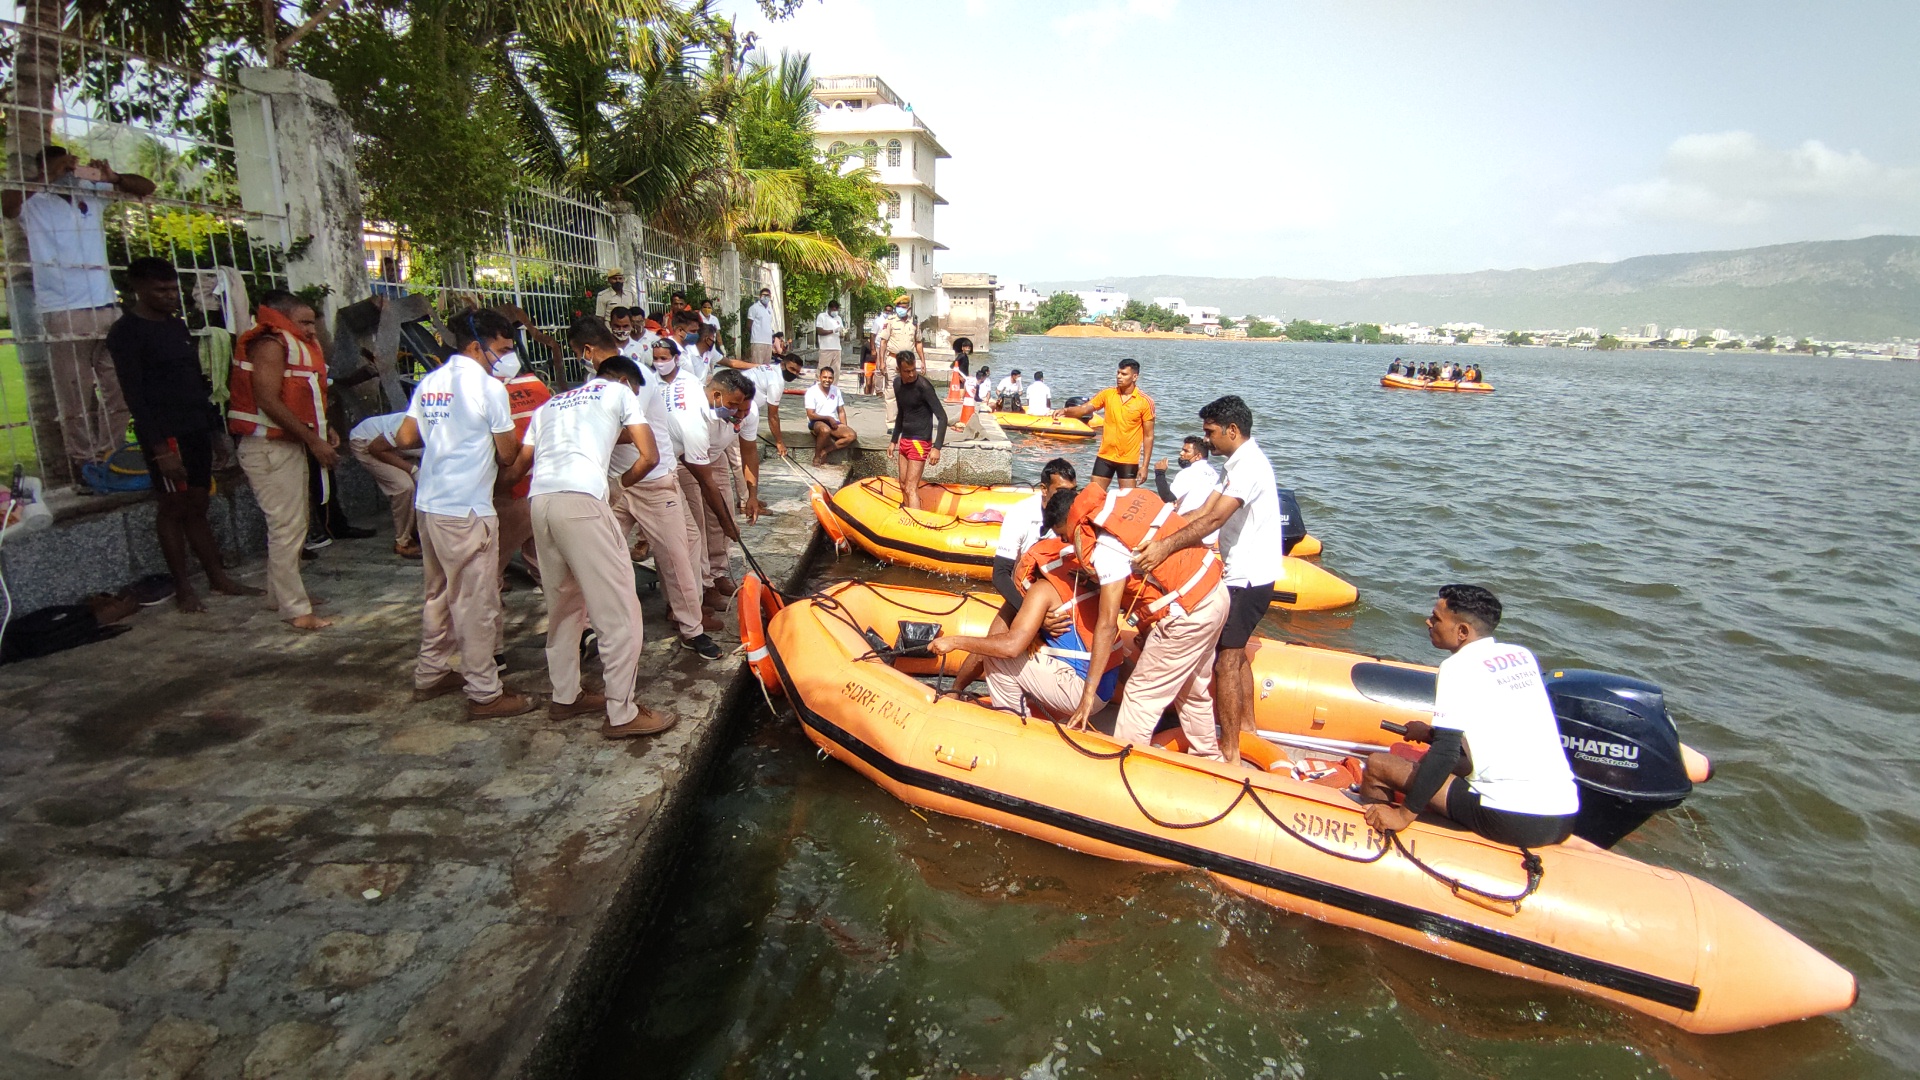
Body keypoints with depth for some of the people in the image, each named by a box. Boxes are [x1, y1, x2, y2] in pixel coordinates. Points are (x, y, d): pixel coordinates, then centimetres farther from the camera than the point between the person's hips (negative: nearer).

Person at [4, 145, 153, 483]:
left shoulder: (93, 195, 15)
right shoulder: (33, 205, 2)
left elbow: (146, 188, 19)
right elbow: (7, 204, -20)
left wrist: (113, 177, -1)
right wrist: (48, 176, -13)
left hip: (107, 308, 4)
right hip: (63, 314, -4)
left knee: (119, 392, 5)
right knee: (77, 401, -3)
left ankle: (110, 461, 13)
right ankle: (85, 466, 1)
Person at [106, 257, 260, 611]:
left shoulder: (177, 325, 15)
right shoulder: (126, 333, -7)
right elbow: (134, 395, -13)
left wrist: (212, 423, 14)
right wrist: (159, 448, -19)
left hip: (196, 429, 7)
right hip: (166, 434, -7)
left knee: (197, 506, 11)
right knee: (174, 507, -1)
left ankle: (218, 578, 15)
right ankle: (183, 588, 6)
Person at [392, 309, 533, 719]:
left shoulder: (430, 383, 10)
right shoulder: (489, 387, -11)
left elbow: (404, 439, 9)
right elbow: (507, 454, -8)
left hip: (428, 504, 8)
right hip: (467, 510, -8)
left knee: (439, 594, 20)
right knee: (477, 603, -1)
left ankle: (430, 674, 32)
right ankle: (484, 694, 6)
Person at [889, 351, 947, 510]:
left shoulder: (923, 386, -17)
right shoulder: (898, 384, 7)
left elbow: (942, 417, -20)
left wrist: (937, 447, -28)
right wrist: (893, 440, 22)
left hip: (920, 442, -8)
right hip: (904, 440, 8)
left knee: (911, 489, -15)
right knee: (903, 486, 14)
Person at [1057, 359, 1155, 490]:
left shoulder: (1145, 401, -8)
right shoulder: (1108, 393, 0)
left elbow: (1148, 436, -5)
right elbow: (1085, 409, -6)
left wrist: (1144, 466, -7)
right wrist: (1065, 411, -27)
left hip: (1128, 460, -3)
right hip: (1105, 456, 3)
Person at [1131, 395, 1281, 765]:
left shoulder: (1249, 464, -19)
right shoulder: (1241, 462, 14)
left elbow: (1213, 519, -33)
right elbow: (1204, 512, 8)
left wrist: (1167, 546, -42)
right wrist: (1161, 539, 0)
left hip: (1249, 577, -11)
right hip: (1246, 572, 11)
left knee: (1226, 659, -8)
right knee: (1235, 652, 22)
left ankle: (1231, 752, -2)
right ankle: (1247, 725, 36)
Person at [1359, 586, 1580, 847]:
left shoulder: (1458, 666, -9)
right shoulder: (1522, 655, 12)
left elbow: (1446, 752, -15)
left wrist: (1406, 814, -10)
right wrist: (1433, 734, 32)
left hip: (1509, 821, -8)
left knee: (1378, 764, 0)